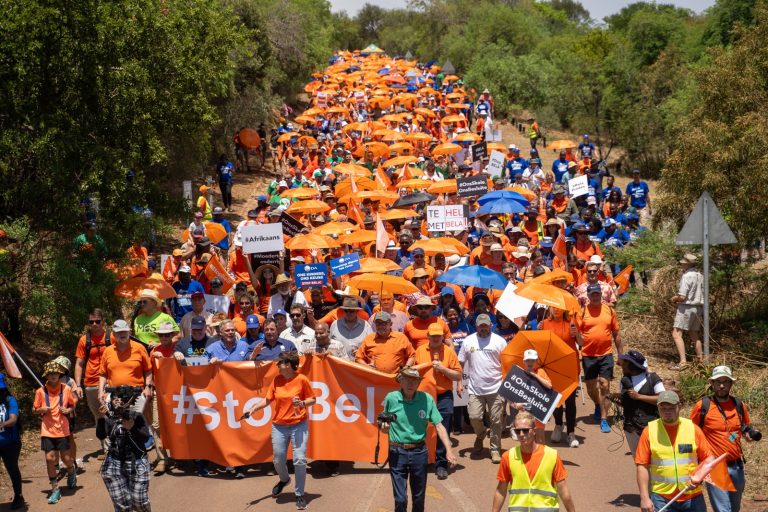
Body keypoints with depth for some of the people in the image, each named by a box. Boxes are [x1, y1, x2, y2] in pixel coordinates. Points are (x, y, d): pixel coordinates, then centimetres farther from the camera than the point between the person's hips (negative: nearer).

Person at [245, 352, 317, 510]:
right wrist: (255, 408, -11)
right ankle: (284, 479, 44)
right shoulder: (277, 380, 1)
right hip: (279, 426, 4)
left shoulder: (301, 379, -10)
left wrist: (302, 403, -21)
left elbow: (312, 399, -2)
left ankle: (300, 494, 6)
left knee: (300, 460, -8)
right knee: (278, 460, 10)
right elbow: (268, 399, 4)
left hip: (298, 425, -4)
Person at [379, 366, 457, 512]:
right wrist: (384, 427, -15)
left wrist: (449, 450, -13)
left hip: (419, 452, 1)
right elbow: (385, 426, 8)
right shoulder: (391, 398, -6)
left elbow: (439, 426, -5)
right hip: (397, 452, -1)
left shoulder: (427, 399, -6)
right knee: (400, 499, -1)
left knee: (419, 497, 15)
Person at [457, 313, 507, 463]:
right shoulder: (468, 341, 7)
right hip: (475, 389, 1)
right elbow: (461, 363, 12)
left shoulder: (499, 341, 2)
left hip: (496, 388, -1)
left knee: (496, 421, 1)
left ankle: (495, 449, 14)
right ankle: (480, 436, 25)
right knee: (474, 417, -7)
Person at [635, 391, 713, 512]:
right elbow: (643, 466, -2)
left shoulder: (693, 428, 3)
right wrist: (644, 498, -7)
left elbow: (707, 459, 8)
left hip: (692, 496, 2)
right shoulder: (649, 431, -1)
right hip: (661, 498, -1)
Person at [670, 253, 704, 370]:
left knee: (676, 334, -9)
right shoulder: (700, 276, 8)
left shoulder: (687, 276, -16)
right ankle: (701, 359, 25)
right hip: (698, 307, 8)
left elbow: (682, 297, -21)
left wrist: (674, 299, 2)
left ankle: (683, 361, -19)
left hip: (686, 307, -8)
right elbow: (702, 294, 14)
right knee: (694, 335, 19)